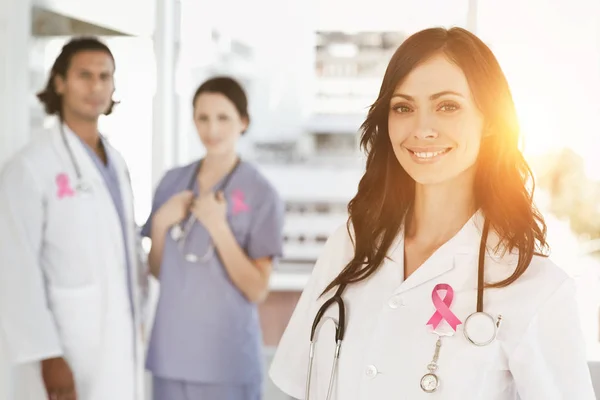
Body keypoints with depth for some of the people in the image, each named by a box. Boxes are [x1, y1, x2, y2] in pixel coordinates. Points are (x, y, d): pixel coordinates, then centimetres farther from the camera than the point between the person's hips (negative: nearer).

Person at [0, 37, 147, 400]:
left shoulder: (116, 163, 13)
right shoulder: (30, 167, -11)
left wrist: (138, 318, 13)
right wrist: (47, 356, -19)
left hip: (121, 350, 7)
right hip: (67, 355, -7)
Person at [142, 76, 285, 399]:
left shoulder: (260, 193, -8)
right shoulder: (173, 182, 5)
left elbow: (257, 290, -10)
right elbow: (158, 271, 11)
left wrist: (218, 226, -20)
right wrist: (160, 223, -6)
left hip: (227, 355, -4)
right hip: (171, 350, 4)